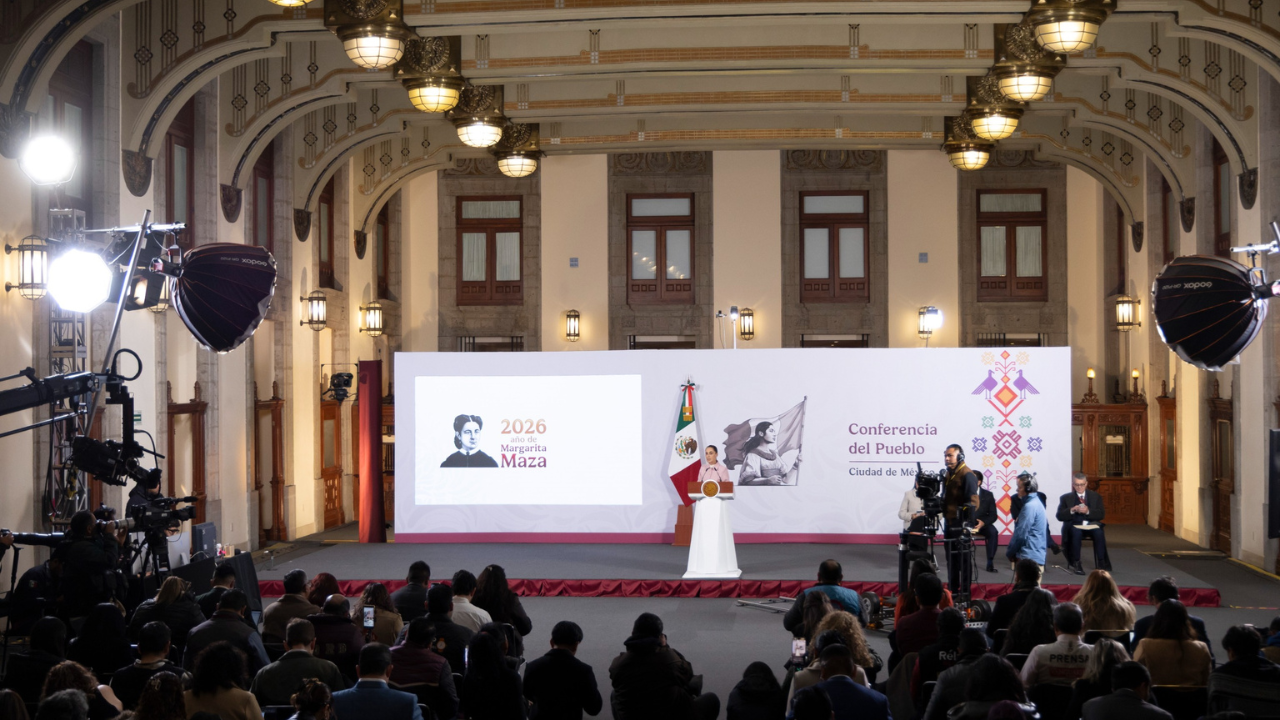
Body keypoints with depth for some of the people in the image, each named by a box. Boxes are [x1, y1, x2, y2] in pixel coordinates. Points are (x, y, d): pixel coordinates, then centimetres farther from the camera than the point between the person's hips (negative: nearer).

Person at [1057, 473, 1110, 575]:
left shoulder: (1096, 496, 15)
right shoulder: (1066, 498, 12)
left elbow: (1101, 514, 5)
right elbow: (1060, 516, 2)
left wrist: (1088, 511, -13)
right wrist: (1072, 510, -15)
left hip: (1091, 525, 1)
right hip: (1074, 525, -1)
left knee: (1099, 532, -33)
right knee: (1076, 532, -37)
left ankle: (1101, 563, -29)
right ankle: (1075, 563, -32)